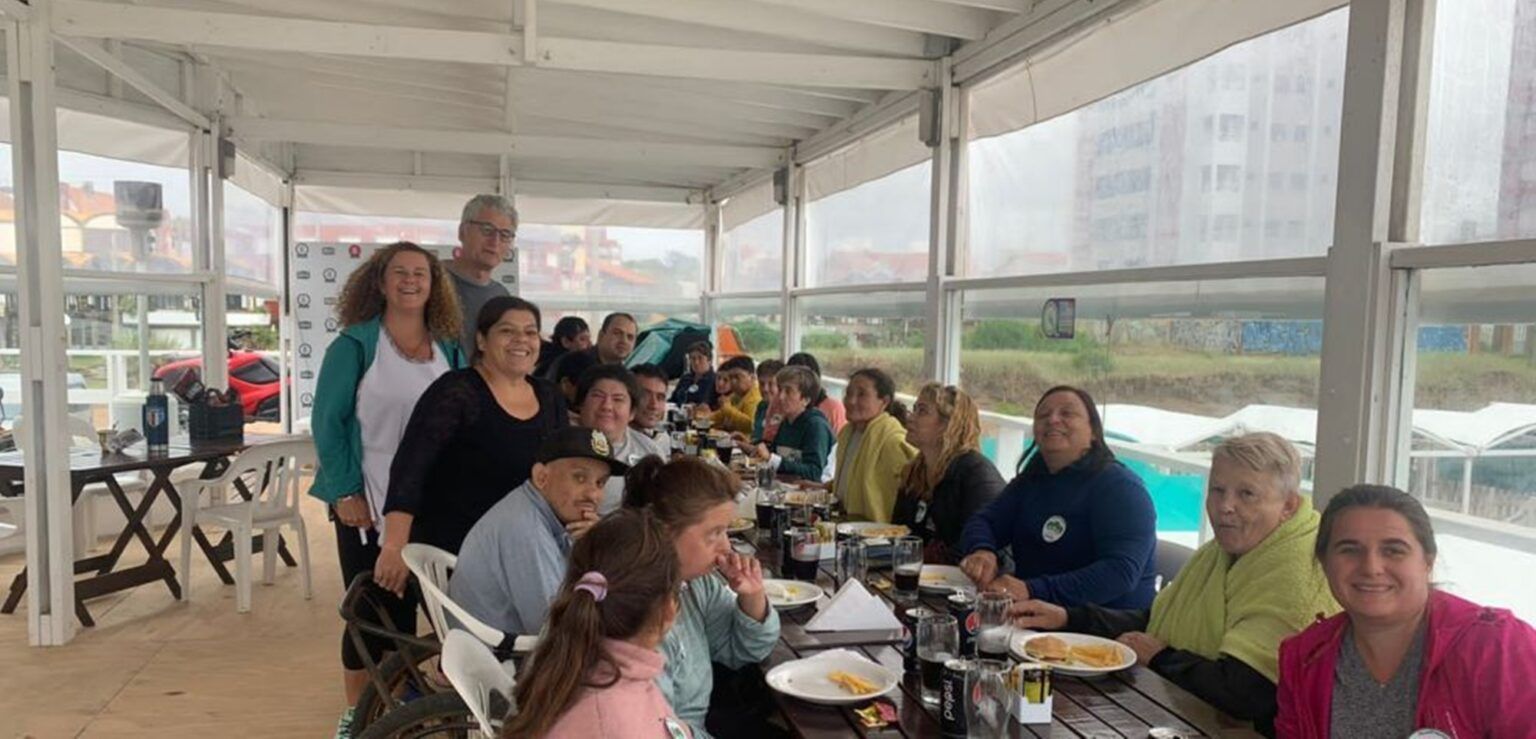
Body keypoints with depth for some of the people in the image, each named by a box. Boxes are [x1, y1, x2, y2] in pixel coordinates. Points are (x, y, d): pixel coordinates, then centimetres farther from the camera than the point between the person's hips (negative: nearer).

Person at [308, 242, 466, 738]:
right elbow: (327, 421, -7)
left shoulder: (448, 350, 7)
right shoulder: (355, 344, -5)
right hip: (367, 503, -3)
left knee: (407, 607, 7)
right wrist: (345, 492, -13)